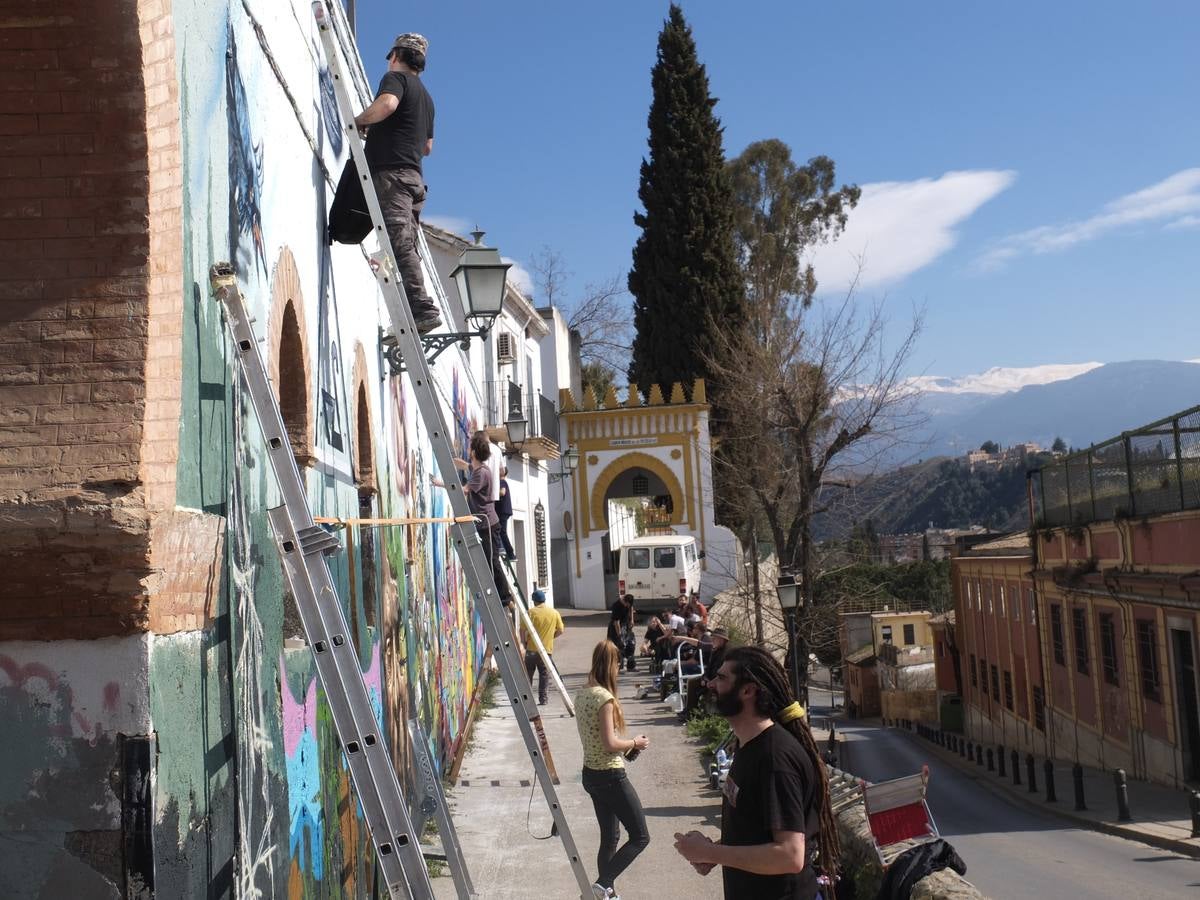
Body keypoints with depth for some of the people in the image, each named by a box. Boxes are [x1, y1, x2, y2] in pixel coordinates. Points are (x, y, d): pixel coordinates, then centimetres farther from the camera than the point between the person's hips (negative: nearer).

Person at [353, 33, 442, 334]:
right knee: (406, 246, 5)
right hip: (414, 176, 9)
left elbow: (387, 104, -22)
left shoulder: (395, 78, 2)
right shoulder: (425, 95, 28)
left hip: (391, 172, -9)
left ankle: (422, 310, -27)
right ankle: (419, 310, -2)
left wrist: (359, 121, -7)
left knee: (399, 244, -17)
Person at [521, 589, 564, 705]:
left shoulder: (531, 612, -7)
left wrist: (525, 643, 4)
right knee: (545, 675, 8)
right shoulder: (555, 613, 2)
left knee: (528, 674, 10)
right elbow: (560, 630, 6)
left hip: (532, 649, -2)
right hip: (547, 650, 2)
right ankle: (543, 699, 5)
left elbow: (523, 630, -10)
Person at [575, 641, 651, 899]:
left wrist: (626, 745, 12)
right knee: (640, 836, 0)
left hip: (591, 774, 9)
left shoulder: (582, 695, 7)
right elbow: (609, 744, -21)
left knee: (609, 838, 17)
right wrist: (635, 743, -5)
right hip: (610, 776, -9)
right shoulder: (605, 697, -20)